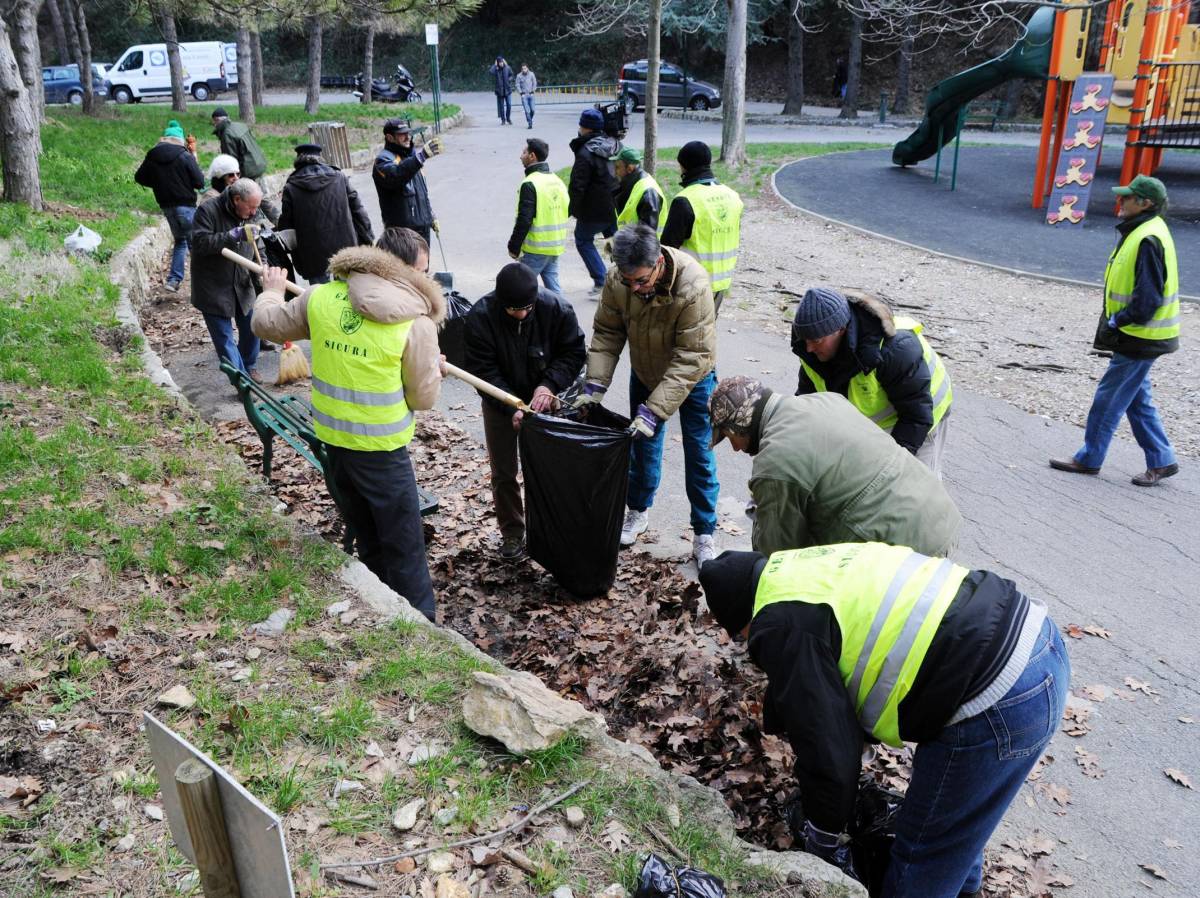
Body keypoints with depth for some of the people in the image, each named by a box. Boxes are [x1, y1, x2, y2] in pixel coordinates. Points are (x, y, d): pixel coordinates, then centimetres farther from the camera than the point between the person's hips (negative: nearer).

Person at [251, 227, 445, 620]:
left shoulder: (320, 297, -4)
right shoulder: (417, 323, -18)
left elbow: (266, 324, 11)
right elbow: (423, 399, -10)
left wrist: (272, 292, 31)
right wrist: (433, 372, 12)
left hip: (331, 437, 7)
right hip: (380, 450, -6)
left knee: (367, 538, 24)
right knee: (404, 546, 7)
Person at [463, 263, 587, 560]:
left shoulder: (556, 308, -22)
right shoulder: (480, 317, -25)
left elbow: (574, 353, -13)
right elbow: (483, 370, -22)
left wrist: (549, 385, -29)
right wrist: (512, 407, -33)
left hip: (542, 400, 0)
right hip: (500, 403, 0)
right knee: (503, 473, 8)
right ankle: (512, 532, 26)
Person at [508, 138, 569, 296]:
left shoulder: (530, 184, -16)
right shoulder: (557, 180, 12)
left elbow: (524, 220, -19)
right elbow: (565, 211, 19)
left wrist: (514, 247, -11)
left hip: (537, 248, -8)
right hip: (556, 246, 8)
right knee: (552, 284, 12)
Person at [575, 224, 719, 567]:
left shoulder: (693, 287, -38)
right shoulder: (618, 280, -23)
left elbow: (690, 358, -36)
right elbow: (607, 333, -11)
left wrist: (655, 410, -39)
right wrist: (595, 384, -22)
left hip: (693, 376, -4)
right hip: (645, 372, 4)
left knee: (699, 454, 2)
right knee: (642, 445, 16)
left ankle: (704, 536, 15)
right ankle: (638, 513, 38)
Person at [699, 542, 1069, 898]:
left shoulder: (782, 625, -10)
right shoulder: (820, 568, 18)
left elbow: (827, 746, -7)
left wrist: (822, 835, 11)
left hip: (997, 707, -10)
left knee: (921, 867, 11)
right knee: (953, 804, 33)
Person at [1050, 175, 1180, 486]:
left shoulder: (1148, 240, -21)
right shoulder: (1138, 231, 11)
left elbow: (1148, 298, -24)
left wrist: (1116, 322, -15)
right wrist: (1115, 321, 13)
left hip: (1140, 338, -10)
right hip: (1136, 335, 10)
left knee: (1109, 397, 0)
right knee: (1137, 399, 15)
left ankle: (1089, 459, 11)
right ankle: (1161, 460, 23)